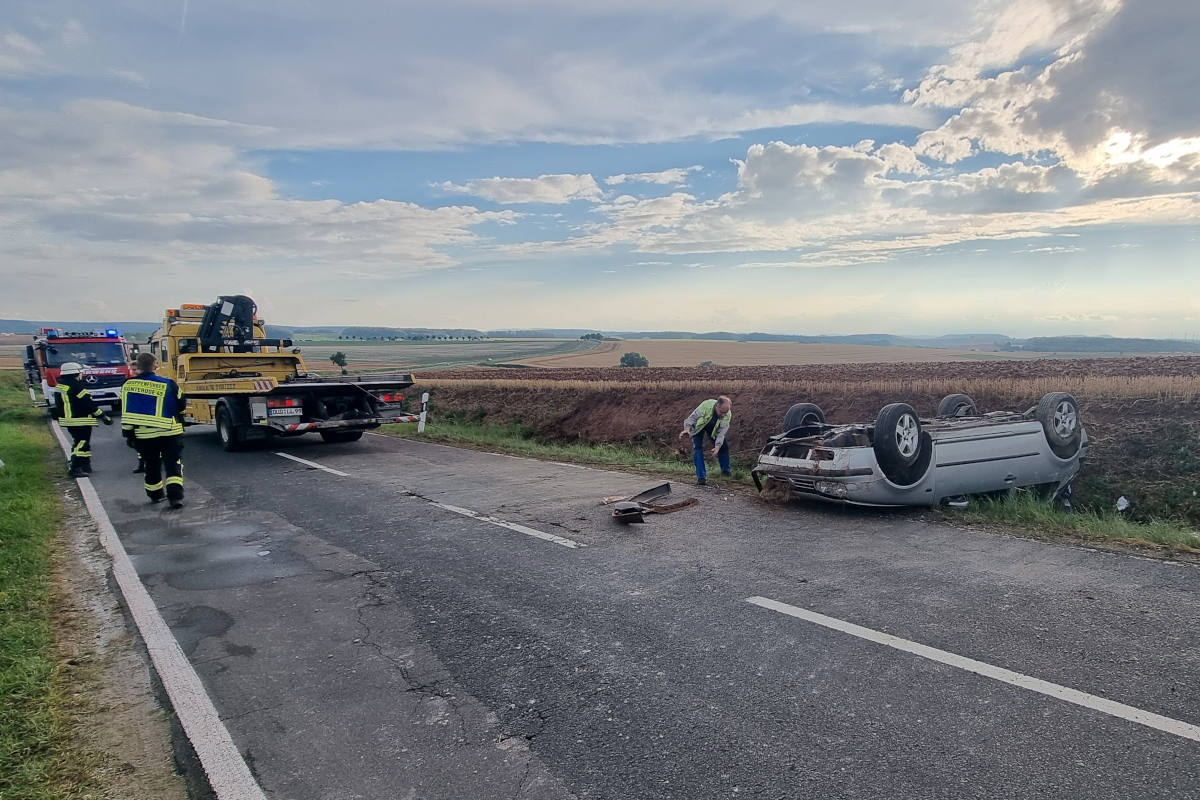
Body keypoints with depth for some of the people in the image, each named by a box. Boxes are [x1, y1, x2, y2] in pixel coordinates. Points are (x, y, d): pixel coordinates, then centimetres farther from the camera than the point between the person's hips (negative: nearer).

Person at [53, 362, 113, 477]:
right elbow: (89, 403, -17)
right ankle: (75, 469, -11)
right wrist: (104, 416, -11)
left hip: (66, 419, 10)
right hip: (80, 421, -10)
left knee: (80, 442, 18)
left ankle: (85, 467, 23)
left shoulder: (59, 385, 9)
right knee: (81, 443, -6)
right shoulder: (76, 386, -19)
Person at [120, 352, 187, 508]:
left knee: (151, 465, 19)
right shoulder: (168, 384, -10)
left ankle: (155, 495, 32)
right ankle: (175, 495, -12)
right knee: (173, 464, 2)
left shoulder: (128, 386, -2)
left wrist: (128, 434, 9)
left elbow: (126, 413, 1)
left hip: (143, 435, 3)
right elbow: (181, 405, 0)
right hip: (170, 432, -3)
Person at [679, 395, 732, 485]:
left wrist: (717, 447, -41)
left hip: (713, 429, 3)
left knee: (724, 446, -4)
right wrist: (687, 428, -48)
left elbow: (721, 432, -28)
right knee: (697, 448, -16)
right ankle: (701, 477, -12)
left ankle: (725, 470, 19)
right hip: (699, 426, -3)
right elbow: (692, 418, -30)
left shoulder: (728, 415, -29)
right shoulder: (706, 405, -39)